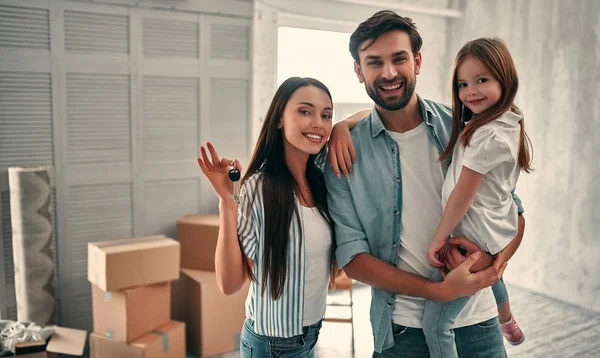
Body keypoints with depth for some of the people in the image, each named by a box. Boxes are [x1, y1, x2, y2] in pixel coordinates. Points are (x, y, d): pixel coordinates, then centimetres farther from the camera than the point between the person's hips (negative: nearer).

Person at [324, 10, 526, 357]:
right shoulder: (346, 153, -9)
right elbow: (352, 255, -10)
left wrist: (496, 259, -17)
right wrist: (438, 290, -19)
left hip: (478, 322, 2)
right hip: (401, 330, -1)